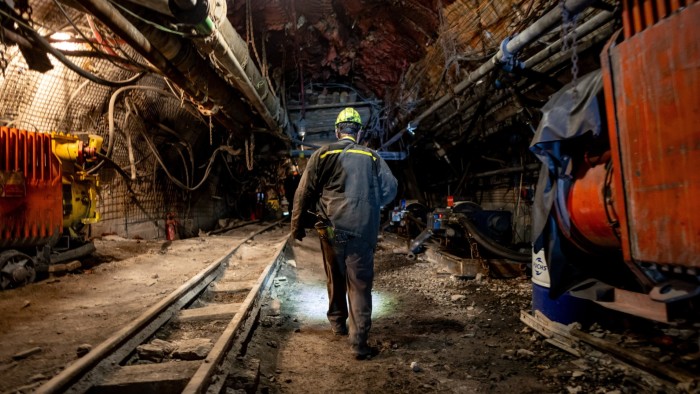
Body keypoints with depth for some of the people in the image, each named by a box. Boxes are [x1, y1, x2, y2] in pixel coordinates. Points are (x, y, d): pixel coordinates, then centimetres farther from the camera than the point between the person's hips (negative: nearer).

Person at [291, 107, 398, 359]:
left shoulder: (323, 154, 0)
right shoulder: (372, 157, 2)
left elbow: (304, 193, 0)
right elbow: (390, 189, 4)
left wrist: (298, 226, 10)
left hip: (332, 228, 1)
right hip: (363, 231, -1)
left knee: (335, 278, 20)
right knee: (360, 285, 4)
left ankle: (338, 323, 37)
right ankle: (359, 342, -1)